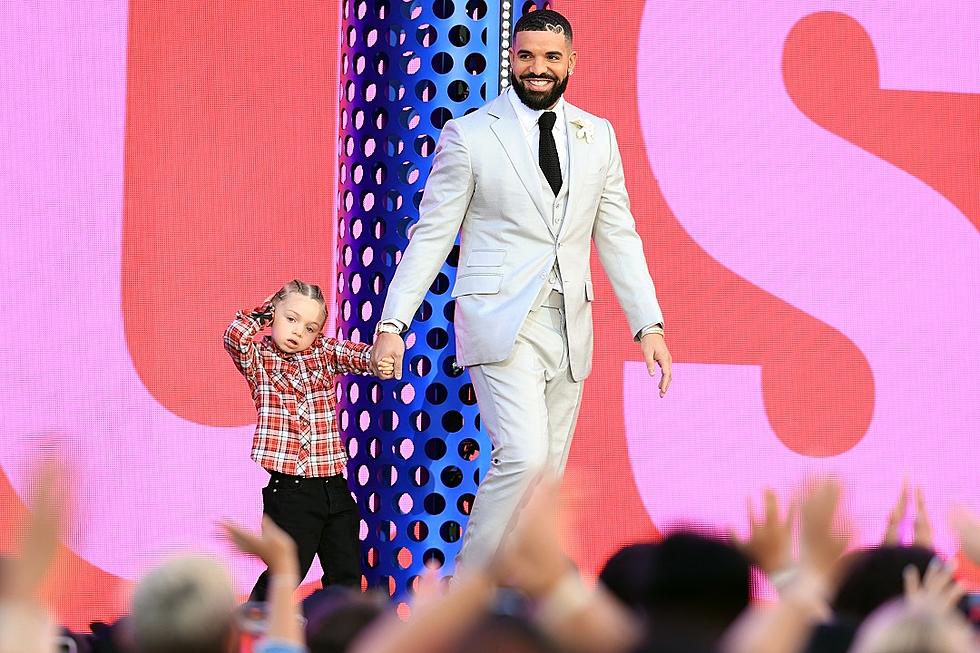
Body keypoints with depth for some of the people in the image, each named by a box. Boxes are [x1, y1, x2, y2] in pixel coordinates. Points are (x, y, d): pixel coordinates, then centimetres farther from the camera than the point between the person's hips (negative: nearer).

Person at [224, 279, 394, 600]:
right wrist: (263, 314, 0)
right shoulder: (259, 358, 2)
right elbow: (234, 336, -17)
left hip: (333, 485, 5)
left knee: (347, 575, 8)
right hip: (287, 488, -5)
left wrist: (376, 361, -26)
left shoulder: (323, 352, 12)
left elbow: (355, 354, -4)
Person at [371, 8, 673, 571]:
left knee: (546, 477, 5)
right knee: (523, 457, -21)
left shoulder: (598, 137, 12)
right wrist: (393, 323, -7)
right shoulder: (470, 135, 0)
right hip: (501, 322, -5)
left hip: (568, 329, 5)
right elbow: (432, 234, 0)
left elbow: (618, 237, 14)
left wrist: (649, 324, 6)